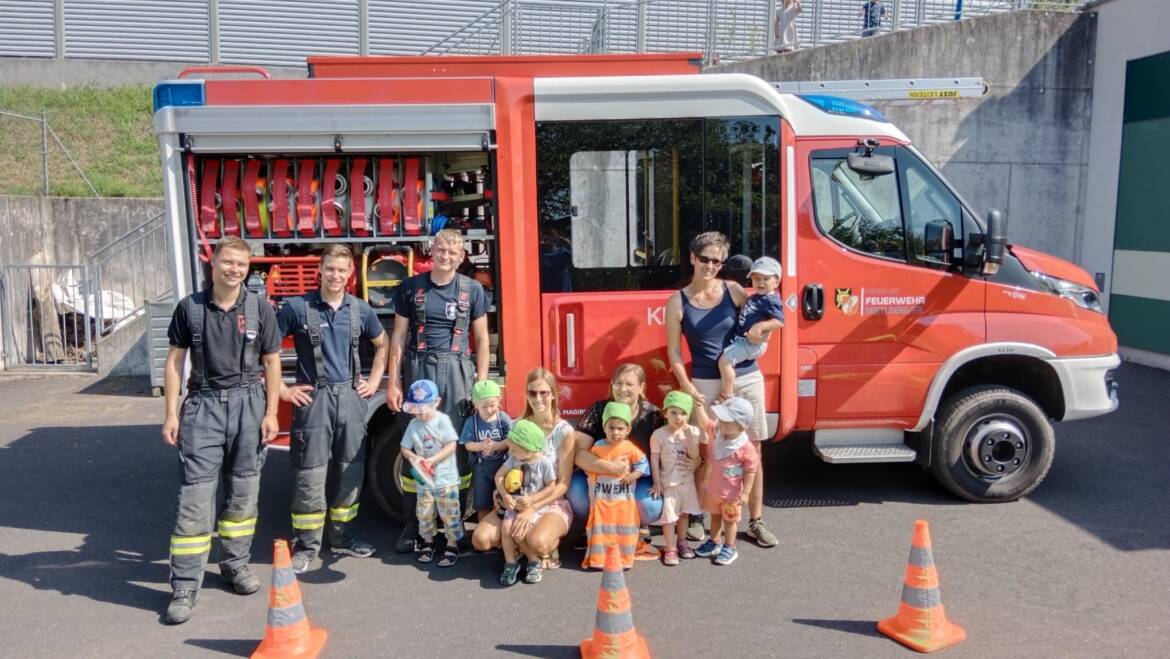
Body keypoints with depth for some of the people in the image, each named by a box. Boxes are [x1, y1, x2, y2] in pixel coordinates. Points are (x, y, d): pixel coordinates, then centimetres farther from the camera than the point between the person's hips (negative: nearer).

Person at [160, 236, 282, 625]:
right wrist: (171, 414, -1)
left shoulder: (260, 309, 2)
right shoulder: (190, 307, 1)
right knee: (195, 495, -4)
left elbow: (271, 362, 5)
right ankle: (185, 587, 1)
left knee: (243, 492, 11)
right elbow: (175, 360, 4)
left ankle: (235, 564, 28)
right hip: (204, 404, -1)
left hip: (249, 403, 1)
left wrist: (270, 413, -1)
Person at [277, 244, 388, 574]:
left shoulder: (360, 309, 5)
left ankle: (342, 535, 25)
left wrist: (373, 381, 13)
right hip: (313, 398, -4)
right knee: (310, 473, -2)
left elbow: (382, 344, 21)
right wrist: (281, 389, -6)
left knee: (352, 469, 10)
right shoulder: (297, 307, -6)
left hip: (351, 397, 4)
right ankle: (306, 544, 10)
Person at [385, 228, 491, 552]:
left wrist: (482, 383, 2)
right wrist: (393, 383, 2)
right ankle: (411, 524, 10)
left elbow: (481, 339, 8)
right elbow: (398, 336, 8)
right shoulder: (410, 288, 7)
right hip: (418, 370, 0)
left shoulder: (472, 289, 6)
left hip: (456, 372, 0)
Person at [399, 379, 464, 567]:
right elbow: (405, 449, 4)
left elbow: (451, 445, -15)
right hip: (424, 479, 4)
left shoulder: (443, 420, -10)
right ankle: (428, 541, 30)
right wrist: (414, 458, -16)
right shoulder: (413, 424, 2)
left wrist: (433, 459, -23)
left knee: (449, 514, 0)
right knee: (424, 513, 13)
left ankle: (452, 545, 11)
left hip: (446, 478, -4)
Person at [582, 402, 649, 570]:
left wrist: (632, 476, -15)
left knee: (624, 529, 7)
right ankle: (598, 559, 14)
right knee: (601, 529, 5)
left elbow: (642, 464, -3)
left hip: (624, 498, 0)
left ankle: (623, 559, 19)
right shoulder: (597, 447, -4)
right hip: (601, 497, 0)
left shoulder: (630, 448, -7)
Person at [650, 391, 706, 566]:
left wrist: (689, 436, -22)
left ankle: (681, 542, 34)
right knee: (669, 515, -2)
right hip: (668, 483, -4)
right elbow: (654, 459, -10)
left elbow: (694, 456, -11)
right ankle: (670, 549, 8)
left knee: (684, 513, 17)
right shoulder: (659, 435, -14)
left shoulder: (692, 432, -5)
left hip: (687, 481, 4)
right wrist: (657, 483, -11)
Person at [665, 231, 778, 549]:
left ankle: (756, 521, 18)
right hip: (706, 384, -2)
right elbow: (674, 350, 1)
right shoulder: (678, 302, 0)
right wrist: (688, 388, -8)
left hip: (746, 379, 2)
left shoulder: (734, 290, 3)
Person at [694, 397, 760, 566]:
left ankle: (729, 548, 29)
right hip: (712, 488, 6)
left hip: (731, 493, -6)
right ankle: (714, 543, 41)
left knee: (729, 521, 13)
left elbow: (750, 471, -18)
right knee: (715, 516, 24)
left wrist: (745, 492, -17)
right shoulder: (717, 433, -11)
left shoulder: (746, 448, -27)